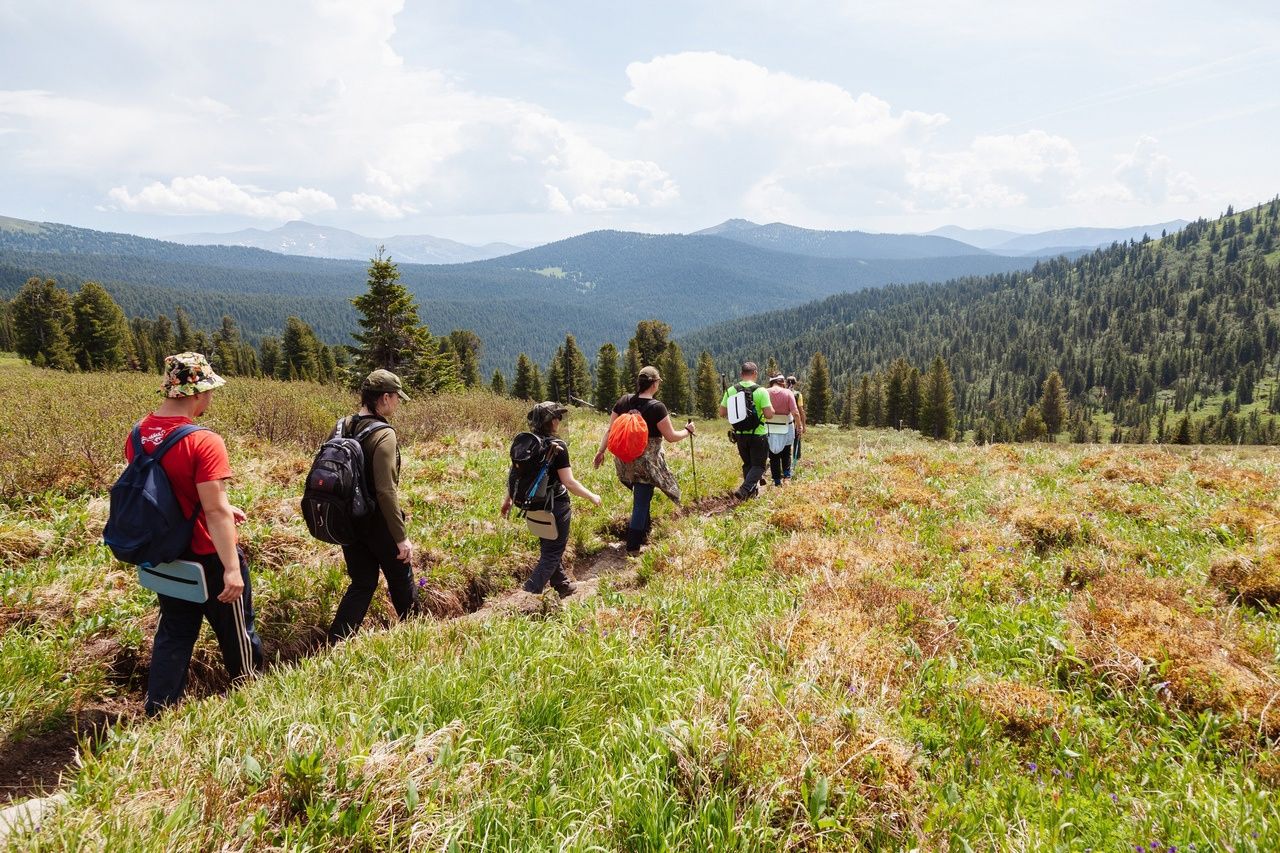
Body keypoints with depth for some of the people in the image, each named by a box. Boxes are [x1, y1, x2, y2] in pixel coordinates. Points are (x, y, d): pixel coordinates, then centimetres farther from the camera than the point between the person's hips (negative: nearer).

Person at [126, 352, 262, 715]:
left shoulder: (137, 435, -2)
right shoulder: (203, 442, -25)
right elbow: (215, 510, -27)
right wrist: (232, 567, -23)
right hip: (207, 557, -6)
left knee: (174, 631, 21)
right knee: (235, 630, 15)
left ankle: (158, 710, 25)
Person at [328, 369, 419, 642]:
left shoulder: (342, 428, 2)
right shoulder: (383, 435, -21)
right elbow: (386, 491, -26)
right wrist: (401, 537, -22)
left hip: (349, 521, 6)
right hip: (378, 523, -6)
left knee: (362, 583, 17)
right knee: (401, 581, 15)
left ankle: (335, 644, 11)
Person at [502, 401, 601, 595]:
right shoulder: (558, 446, -20)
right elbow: (569, 482, -22)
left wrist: (508, 499, 18)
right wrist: (592, 497, -9)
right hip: (555, 507, -7)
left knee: (549, 547, 25)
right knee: (552, 553, 7)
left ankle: (562, 586, 41)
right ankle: (528, 595, -1)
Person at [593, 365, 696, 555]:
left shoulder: (624, 401, -2)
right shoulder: (657, 407, -16)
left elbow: (610, 430, 2)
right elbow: (671, 436, -12)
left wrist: (601, 451, 10)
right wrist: (688, 431, 6)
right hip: (647, 461, -6)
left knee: (641, 496, 25)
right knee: (642, 501, 4)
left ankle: (644, 531, 39)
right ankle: (633, 546, 9)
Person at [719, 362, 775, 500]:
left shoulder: (731, 390, -2)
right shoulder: (761, 391, -14)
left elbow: (722, 413, 1)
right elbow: (769, 414, -19)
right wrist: (771, 408, 3)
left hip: (740, 435, 4)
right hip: (757, 435, -4)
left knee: (747, 464, 20)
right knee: (758, 465, 6)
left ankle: (752, 491, 28)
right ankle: (744, 489, -12)